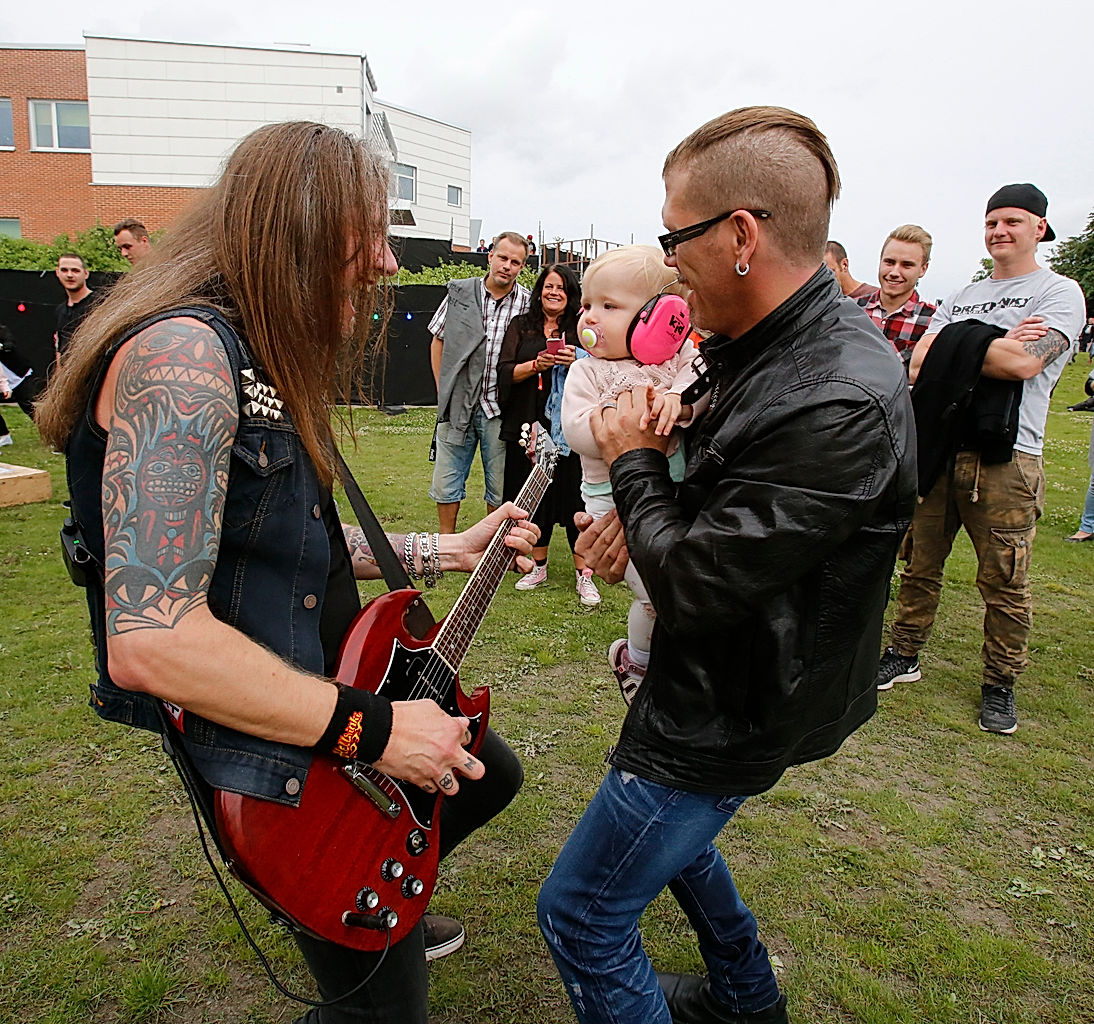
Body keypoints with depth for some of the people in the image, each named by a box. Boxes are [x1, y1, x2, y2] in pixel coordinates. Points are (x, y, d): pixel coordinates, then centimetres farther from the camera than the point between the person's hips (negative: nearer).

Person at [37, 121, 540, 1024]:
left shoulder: (265, 363, 7)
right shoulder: (182, 354, -25)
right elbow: (150, 638, -32)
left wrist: (447, 552, 8)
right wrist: (373, 728, -26)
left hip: (328, 692, 10)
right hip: (273, 760, -9)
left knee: (489, 775, 28)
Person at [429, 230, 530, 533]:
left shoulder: (528, 304, -1)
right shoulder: (459, 293, 4)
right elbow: (437, 341, 11)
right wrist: (443, 392, 6)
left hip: (499, 409, -1)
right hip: (457, 404, 2)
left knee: (501, 489, 8)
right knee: (447, 483, 9)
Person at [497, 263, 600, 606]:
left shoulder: (581, 329, 8)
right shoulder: (521, 326, 11)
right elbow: (505, 372, 3)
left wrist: (578, 363, -12)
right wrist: (537, 365, -13)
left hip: (569, 427, -2)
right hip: (529, 424, 2)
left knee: (574, 496, -4)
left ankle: (584, 574, 3)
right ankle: (538, 567, 22)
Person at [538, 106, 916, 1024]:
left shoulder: (841, 404, -32)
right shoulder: (763, 344, 0)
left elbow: (694, 584, -29)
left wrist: (634, 464, -13)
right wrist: (638, 518, -5)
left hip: (731, 713, -10)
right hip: (706, 675, 10)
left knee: (581, 914, 3)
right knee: (669, 832, 31)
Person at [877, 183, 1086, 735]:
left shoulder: (1060, 293, 2)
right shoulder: (961, 297, 18)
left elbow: (1025, 363, -16)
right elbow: (919, 364, 5)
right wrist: (997, 346, -8)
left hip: (1006, 457, -4)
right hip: (938, 445, 5)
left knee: (1004, 584, 2)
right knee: (920, 563, 10)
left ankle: (999, 685, 18)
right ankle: (904, 655, 25)